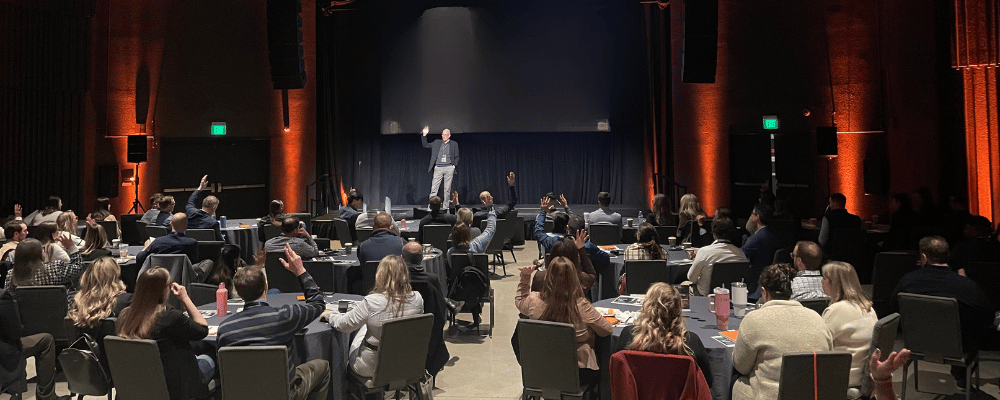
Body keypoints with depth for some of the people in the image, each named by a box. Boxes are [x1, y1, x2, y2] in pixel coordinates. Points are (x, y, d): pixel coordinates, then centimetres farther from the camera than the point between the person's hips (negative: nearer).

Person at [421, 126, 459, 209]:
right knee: (434, 188, -6)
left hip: (449, 168, -1)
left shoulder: (454, 144, 11)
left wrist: (454, 166, 1)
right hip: (438, 168, 1)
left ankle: (445, 207, 7)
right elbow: (425, 145, 15)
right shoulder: (437, 142, 14)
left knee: (447, 189, 1)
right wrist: (424, 135, 4)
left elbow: (456, 157, 12)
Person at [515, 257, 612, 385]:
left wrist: (524, 279, 4)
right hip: (578, 372, -3)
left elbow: (519, 301, 8)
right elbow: (607, 330, -10)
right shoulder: (582, 307, -26)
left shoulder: (534, 301, -17)